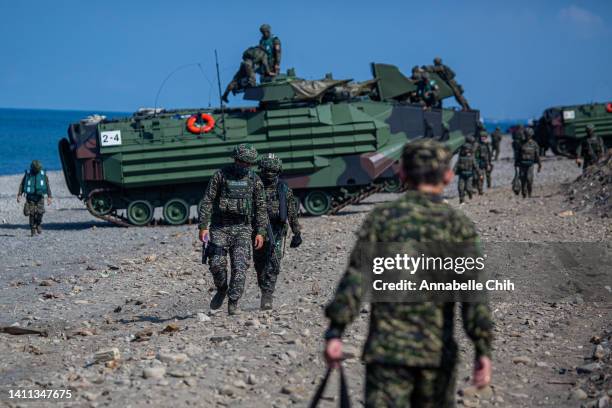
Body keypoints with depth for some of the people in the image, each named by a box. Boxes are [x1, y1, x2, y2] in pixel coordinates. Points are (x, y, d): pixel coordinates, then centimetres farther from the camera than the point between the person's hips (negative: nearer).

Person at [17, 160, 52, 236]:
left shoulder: (43, 174, 4)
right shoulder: (28, 174, 3)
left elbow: (47, 185, 6)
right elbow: (22, 184, 5)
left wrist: (49, 196, 0)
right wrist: (19, 195, -4)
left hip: (40, 197, 0)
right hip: (30, 197, 0)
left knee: (40, 212, -13)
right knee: (32, 214, -8)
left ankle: (39, 225, 14)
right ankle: (33, 230, 1)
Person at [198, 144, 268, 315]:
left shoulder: (254, 180, 4)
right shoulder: (220, 175, -2)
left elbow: (261, 207, 7)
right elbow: (207, 201, -2)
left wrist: (261, 232, -1)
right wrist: (203, 226, -9)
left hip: (242, 229, 1)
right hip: (219, 227, -1)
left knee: (240, 266, -10)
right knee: (217, 263, -9)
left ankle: (233, 303, -4)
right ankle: (221, 290, 20)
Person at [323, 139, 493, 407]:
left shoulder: (381, 218, 2)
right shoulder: (458, 225, 0)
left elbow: (355, 277, -6)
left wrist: (335, 332, -4)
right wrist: (483, 350, -7)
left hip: (387, 348, -1)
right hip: (438, 352, 1)